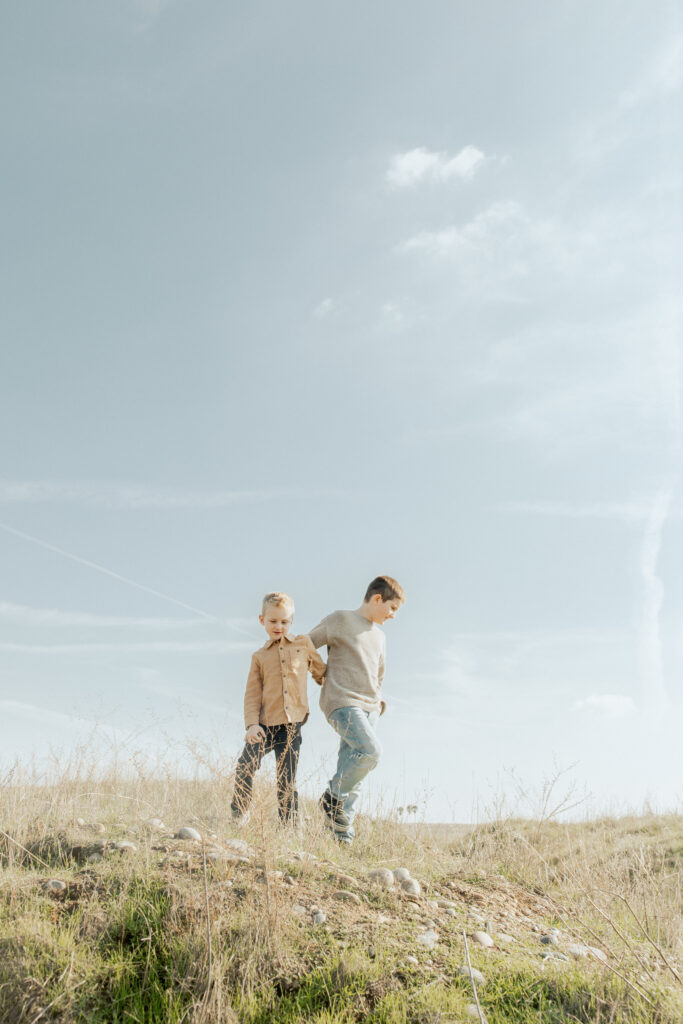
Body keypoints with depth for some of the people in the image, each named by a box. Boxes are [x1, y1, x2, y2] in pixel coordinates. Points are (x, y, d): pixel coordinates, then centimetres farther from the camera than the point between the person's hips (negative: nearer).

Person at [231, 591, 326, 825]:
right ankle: (236, 818, 3)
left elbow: (321, 672, 22)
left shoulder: (304, 644, 9)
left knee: (287, 782, 1)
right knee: (244, 769, -12)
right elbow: (252, 694, 3)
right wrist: (252, 724, -9)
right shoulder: (259, 656, 10)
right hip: (264, 723, 0)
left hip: (292, 725, 0)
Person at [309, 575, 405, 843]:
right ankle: (333, 798, -4)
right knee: (371, 751, -25)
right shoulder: (340, 620, -1)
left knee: (353, 774, 2)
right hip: (342, 703, -7)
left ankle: (343, 835, 6)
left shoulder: (378, 635, 21)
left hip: (368, 708, 7)